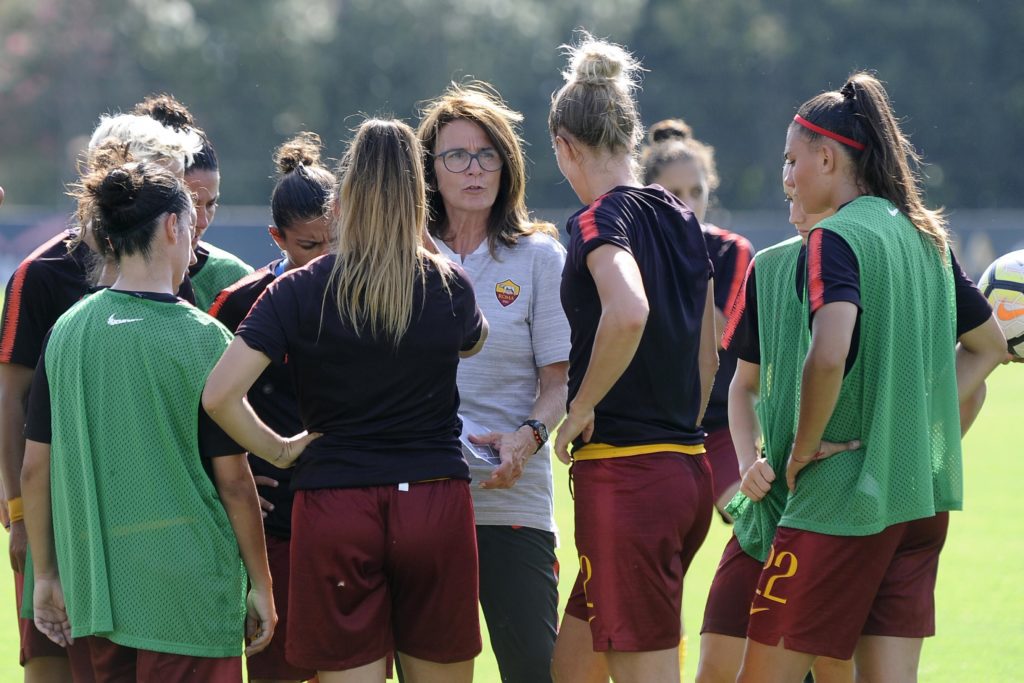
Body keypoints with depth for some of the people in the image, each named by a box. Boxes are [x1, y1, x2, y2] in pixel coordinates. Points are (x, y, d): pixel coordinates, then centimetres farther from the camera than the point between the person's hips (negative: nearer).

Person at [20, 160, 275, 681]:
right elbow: (233, 481, -8)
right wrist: (261, 586, 2)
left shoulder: (66, 332, 3)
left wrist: (45, 574, 17)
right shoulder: (203, 339, -10)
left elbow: (35, 468, 6)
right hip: (186, 586, -5)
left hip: (94, 589, 5)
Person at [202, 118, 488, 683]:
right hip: (435, 506, 1)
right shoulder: (449, 286, 2)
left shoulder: (298, 292, -4)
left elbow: (219, 395, -13)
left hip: (336, 510, -1)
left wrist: (279, 451, 3)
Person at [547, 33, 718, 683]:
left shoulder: (601, 219, -11)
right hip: (688, 471, 8)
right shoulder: (682, 220, 13)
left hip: (623, 476, -8)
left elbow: (628, 312, -31)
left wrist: (582, 408, -17)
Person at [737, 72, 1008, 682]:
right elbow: (990, 345, 25)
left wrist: (805, 447, -14)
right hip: (924, 495, 8)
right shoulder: (927, 237, 13)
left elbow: (828, 356, -28)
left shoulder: (838, 238, -12)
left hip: (845, 495, -8)